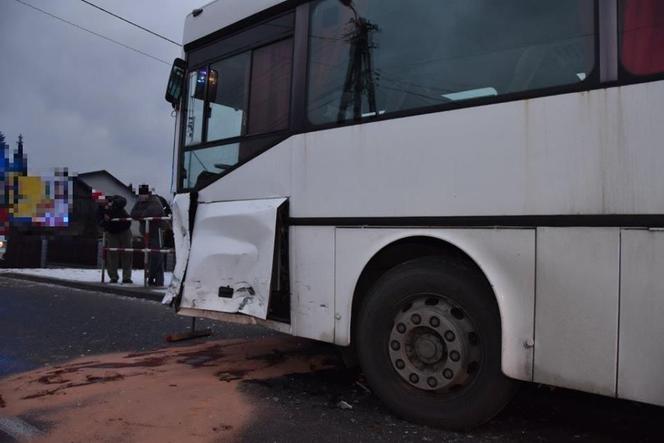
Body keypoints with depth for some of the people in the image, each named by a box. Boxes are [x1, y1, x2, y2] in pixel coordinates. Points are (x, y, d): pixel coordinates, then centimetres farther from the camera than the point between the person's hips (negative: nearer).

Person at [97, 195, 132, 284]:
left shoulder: (114, 198, -11)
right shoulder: (100, 210, -7)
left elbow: (123, 201, -32)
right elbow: (99, 223, -13)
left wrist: (113, 204, -43)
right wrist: (105, 221, -32)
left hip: (125, 230, -1)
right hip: (112, 233, 1)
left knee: (127, 254, -2)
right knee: (112, 254, -5)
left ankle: (126, 277, 2)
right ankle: (113, 277, 4)